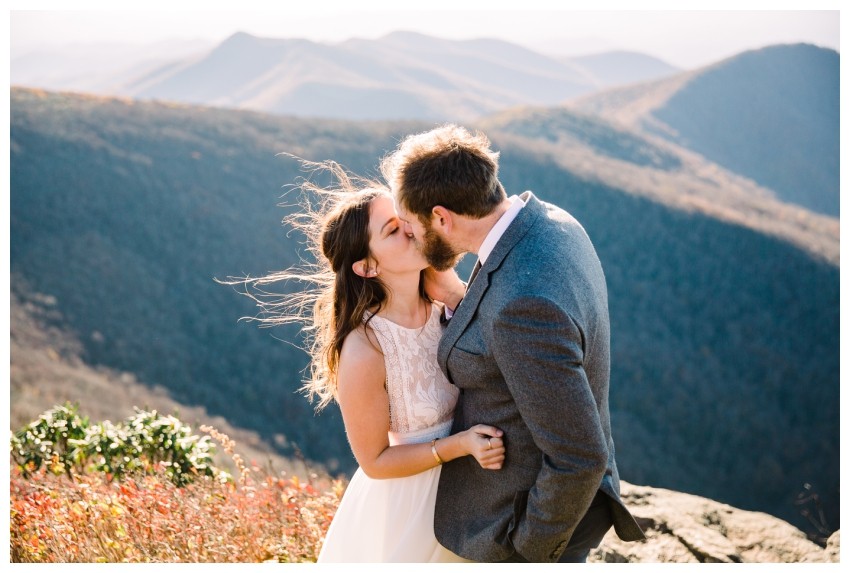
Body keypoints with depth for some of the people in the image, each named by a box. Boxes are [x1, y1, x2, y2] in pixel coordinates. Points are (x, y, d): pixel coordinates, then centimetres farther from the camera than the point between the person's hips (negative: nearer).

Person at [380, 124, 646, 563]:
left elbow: (579, 457, -30)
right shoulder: (550, 225, -7)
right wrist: (454, 297, -7)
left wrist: (531, 551, -16)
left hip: (536, 516, -9)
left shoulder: (524, 305, -37)